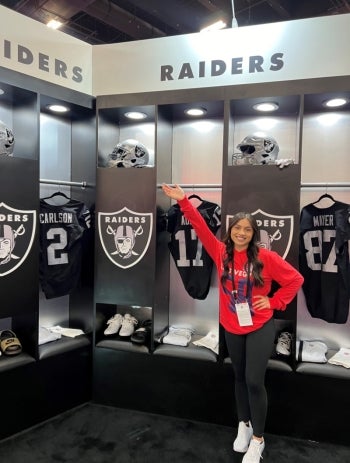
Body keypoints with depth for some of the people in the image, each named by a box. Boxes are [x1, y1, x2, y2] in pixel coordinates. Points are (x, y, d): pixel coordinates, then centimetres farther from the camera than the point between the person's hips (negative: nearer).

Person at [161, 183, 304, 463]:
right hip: (232, 329, 3)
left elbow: (295, 279, -5)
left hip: (260, 328, -3)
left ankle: (258, 440, 16)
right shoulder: (221, 253, -5)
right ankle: (244, 425, 38)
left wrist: (274, 302, -9)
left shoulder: (265, 257, -12)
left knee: (254, 381, -3)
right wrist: (183, 201, -13)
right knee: (240, 378, 18)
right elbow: (200, 227, -7)